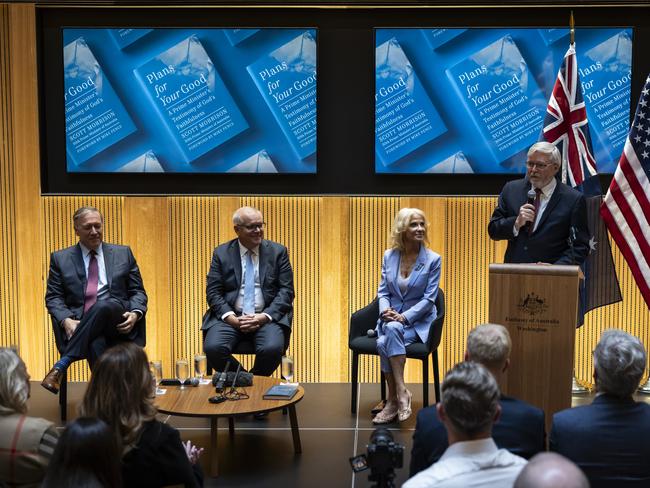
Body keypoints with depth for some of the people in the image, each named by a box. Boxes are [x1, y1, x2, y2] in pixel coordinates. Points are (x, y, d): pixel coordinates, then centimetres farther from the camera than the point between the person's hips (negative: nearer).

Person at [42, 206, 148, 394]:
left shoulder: (123, 253, 18)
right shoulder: (60, 258, 16)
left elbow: (138, 292, 16)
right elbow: (53, 297, 10)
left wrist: (135, 313, -7)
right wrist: (67, 321, -11)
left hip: (118, 322, 1)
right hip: (79, 326, -1)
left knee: (102, 306, -36)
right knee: (96, 343, -37)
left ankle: (61, 365, -34)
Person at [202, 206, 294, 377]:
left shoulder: (278, 252, 7)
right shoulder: (221, 253, 8)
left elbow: (286, 290, 2)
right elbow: (213, 292, 3)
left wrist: (265, 316, -13)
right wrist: (231, 318, -14)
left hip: (267, 317, -1)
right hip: (231, 316, 1)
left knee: (272, 349, -31)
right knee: (213, 348, -27)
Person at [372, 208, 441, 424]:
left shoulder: (433, 260, -4)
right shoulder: (389, 256, 7)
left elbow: (429, 298, -7)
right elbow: (383, 291, 9)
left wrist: (404, 317, -19)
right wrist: (385, 310, -13)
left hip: (418, 321, -3)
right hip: (390, 319, 3)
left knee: (392, 330, -34)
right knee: (383, 343, -31)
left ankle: (394, 399, -29)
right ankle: (400, 393, -19)